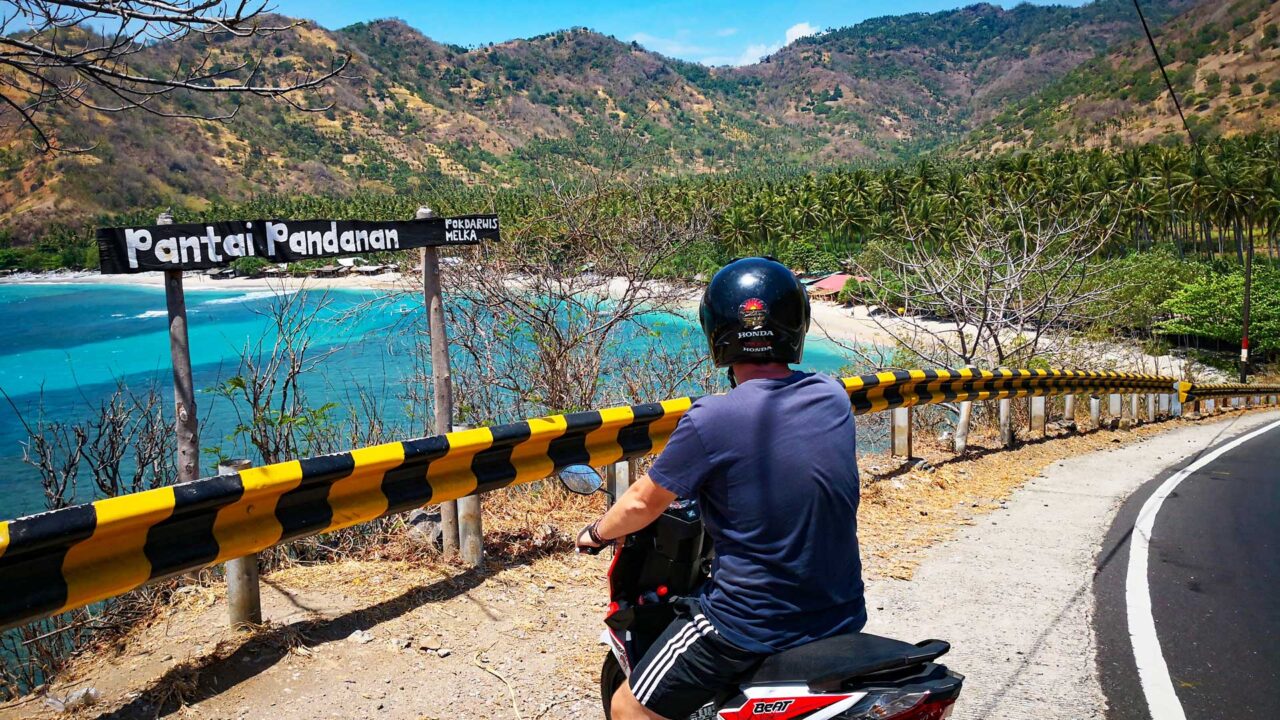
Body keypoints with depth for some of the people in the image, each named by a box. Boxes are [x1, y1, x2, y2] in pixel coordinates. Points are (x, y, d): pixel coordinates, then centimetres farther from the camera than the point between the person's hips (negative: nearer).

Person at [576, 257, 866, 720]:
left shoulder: (711, 420, -20)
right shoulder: (834, 398, -2)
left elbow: (643, 503, -6)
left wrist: (596, 533, 15)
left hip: (752, 627, -6)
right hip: (842, 620, 6)